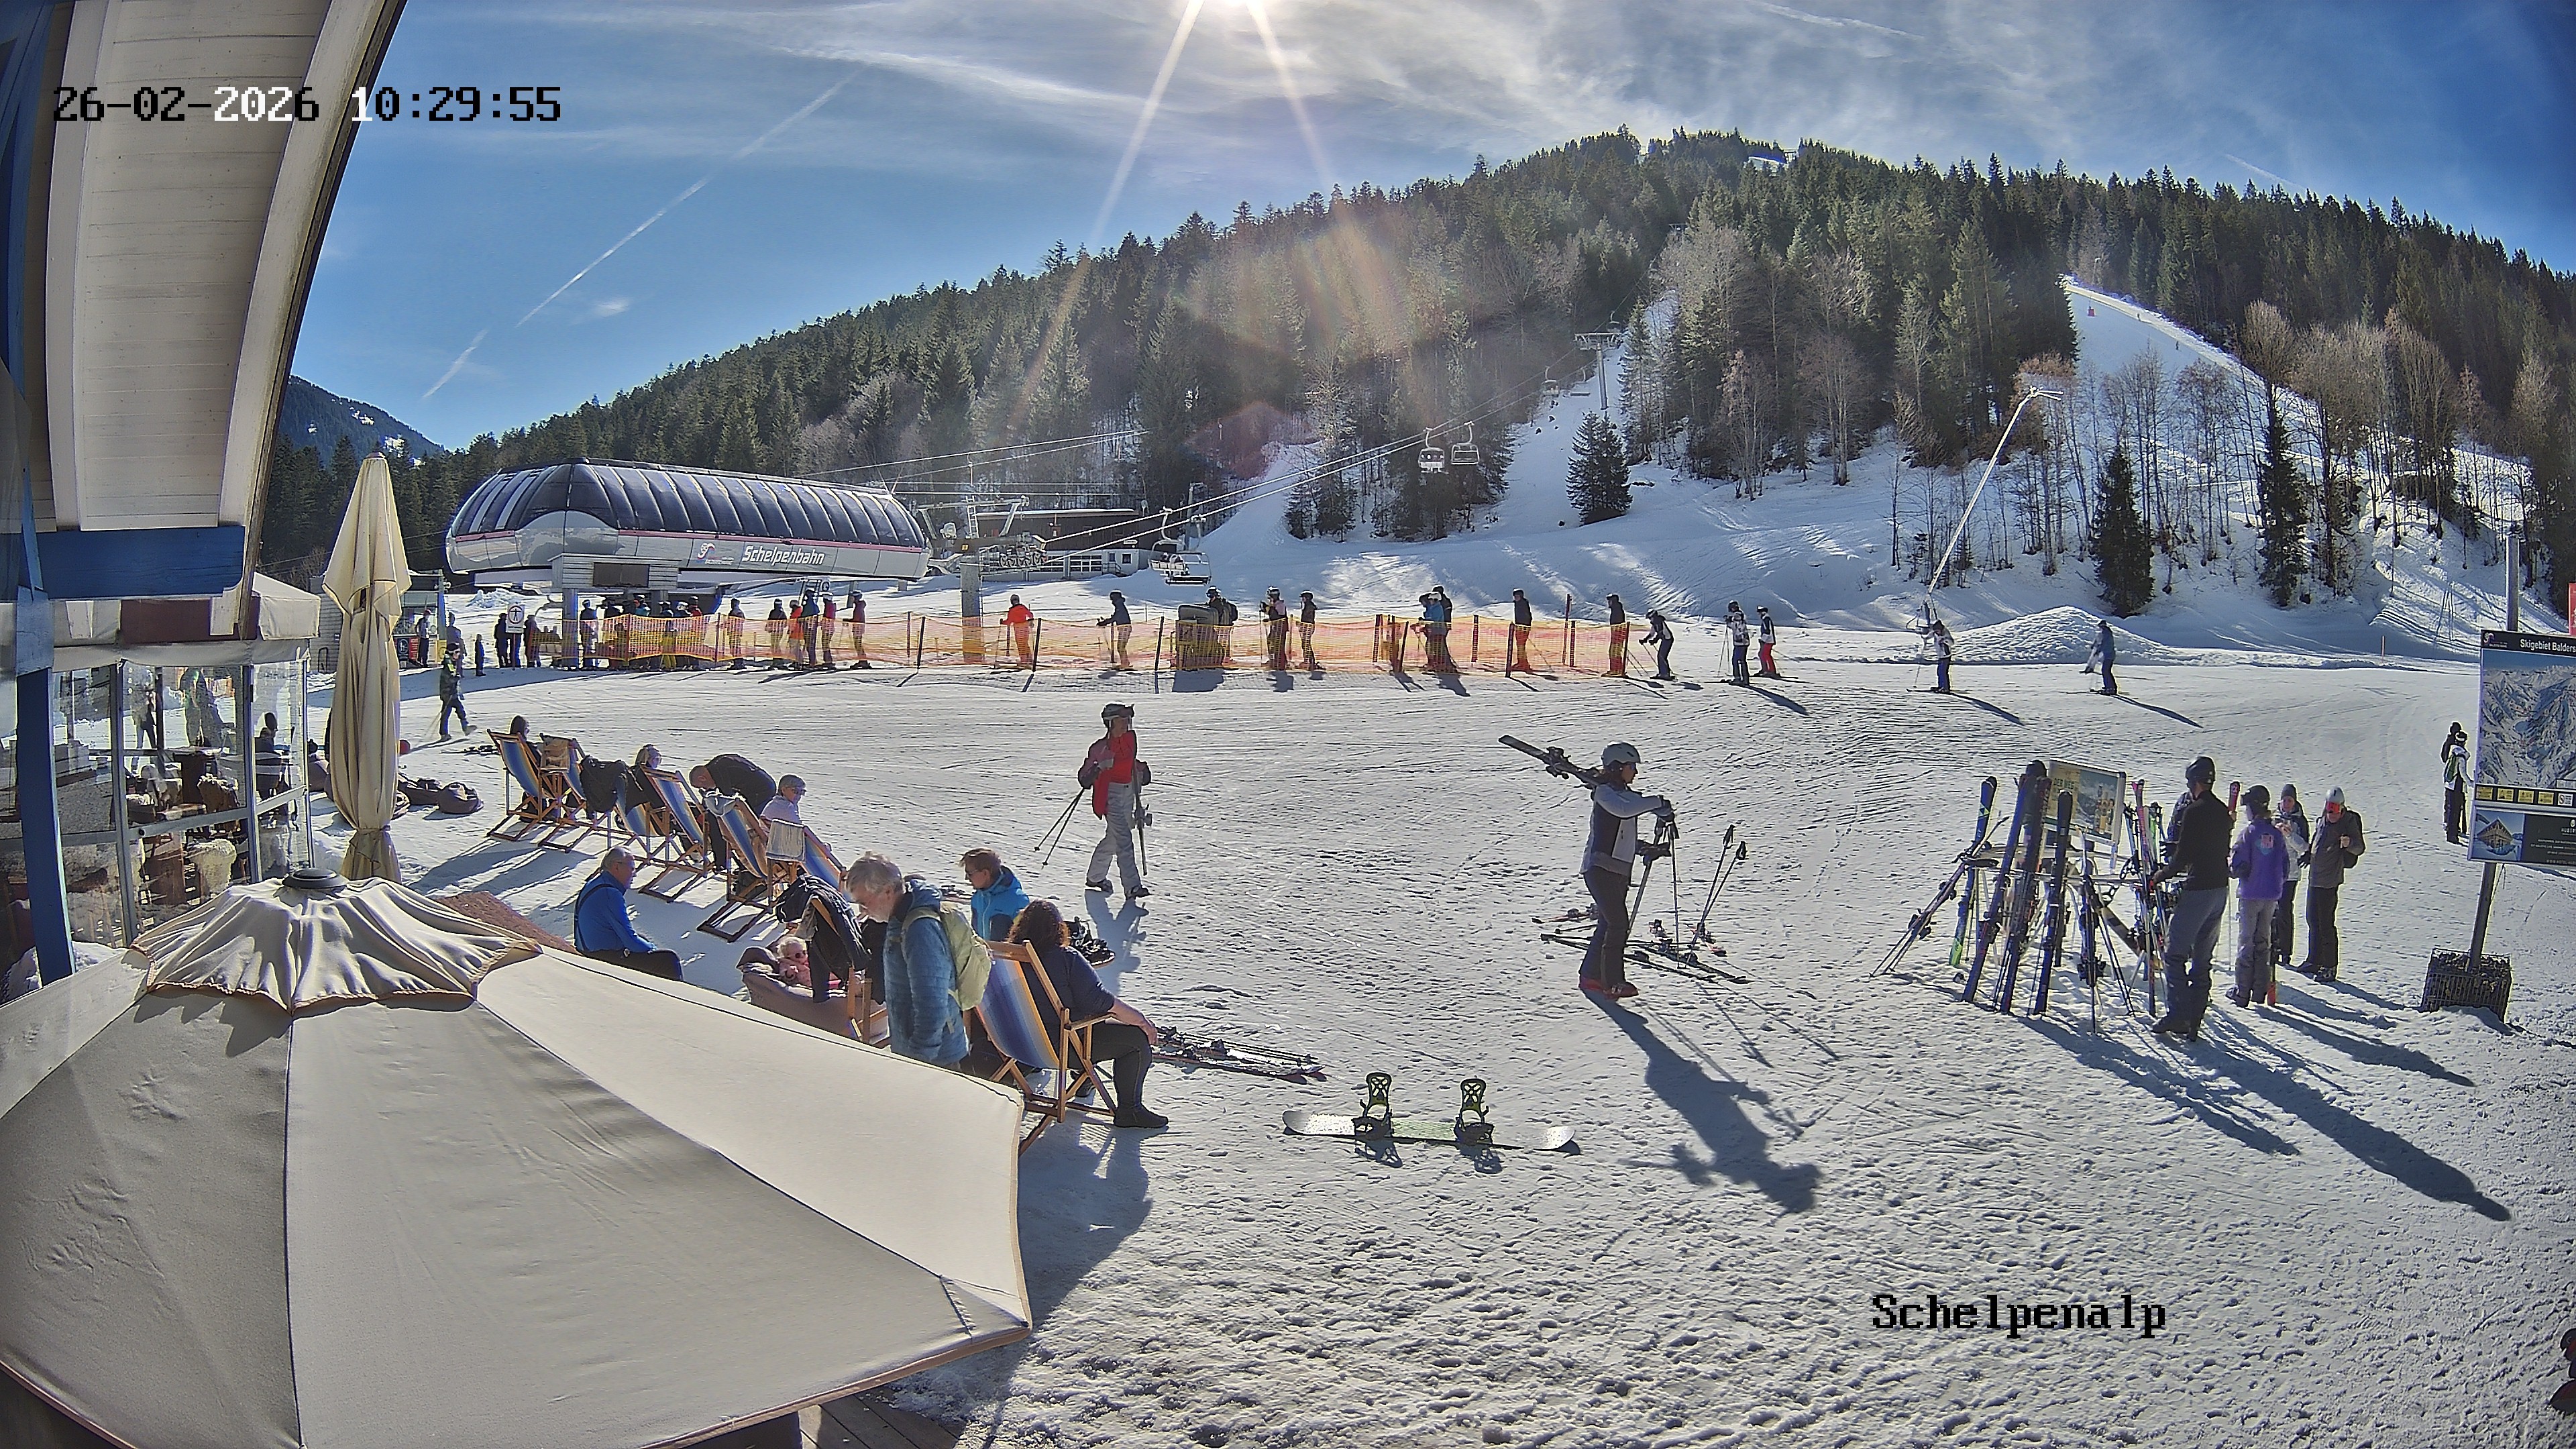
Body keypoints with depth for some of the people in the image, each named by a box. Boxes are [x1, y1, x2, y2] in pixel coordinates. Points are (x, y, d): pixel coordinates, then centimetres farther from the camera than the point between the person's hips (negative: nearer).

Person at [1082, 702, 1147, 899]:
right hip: (1110, 795, -8)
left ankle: (1095, 877, 34)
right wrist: (1100, 767, -32)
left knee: (1114, 838, 17)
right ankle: (1133, 887, -16)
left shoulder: (1130, 737, 4)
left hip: (1128, 792, 8)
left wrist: (1138, 767, 12)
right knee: (1124, 839, -14)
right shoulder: (1101, 747, -16)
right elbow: (1085, 779, -16)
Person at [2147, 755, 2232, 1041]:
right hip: (2220, 889, 8)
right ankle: (2193, 1021, 11)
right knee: (2202, 958, 10)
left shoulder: (2193, 811, -13)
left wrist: (2159, 876, -1)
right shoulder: (2223, 811, 12)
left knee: (2175, 952, -3)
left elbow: (2181, 857, -15)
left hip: (2198, 890, -8)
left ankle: (2177, 1014, -10)